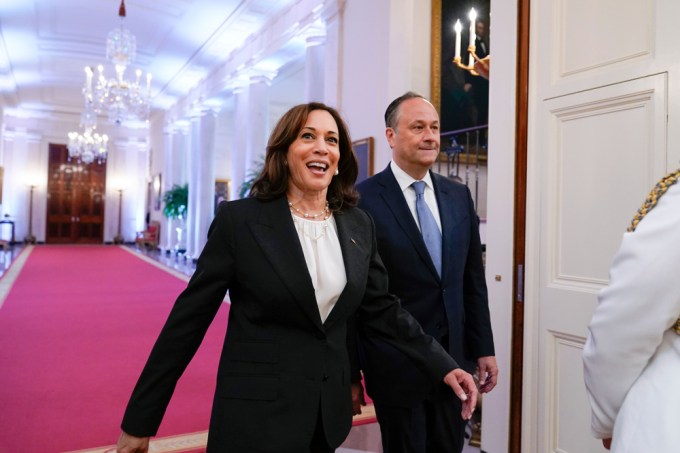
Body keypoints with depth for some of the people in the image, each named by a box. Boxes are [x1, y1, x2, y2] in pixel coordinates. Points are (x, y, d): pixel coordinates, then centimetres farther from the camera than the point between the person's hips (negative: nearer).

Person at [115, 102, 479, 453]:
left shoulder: (359, 225, 1)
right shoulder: (239, 219, -12)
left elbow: (381, 312, 7)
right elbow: (189, 319, -9)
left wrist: (443, 367, -1)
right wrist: (140, 420, -5)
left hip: (329, 412, 5)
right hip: (255, 415, -4)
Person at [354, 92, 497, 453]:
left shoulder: (459, 196, 5)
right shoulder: (364, 199, -12)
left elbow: (473, 280, 9)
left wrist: (484, 348, 8)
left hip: (453, 357, 5)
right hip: (396, 362, -5)